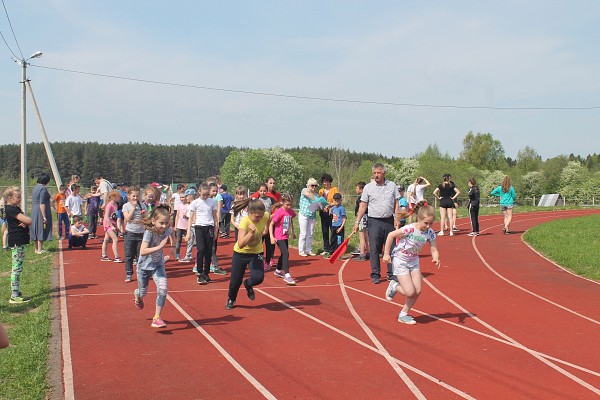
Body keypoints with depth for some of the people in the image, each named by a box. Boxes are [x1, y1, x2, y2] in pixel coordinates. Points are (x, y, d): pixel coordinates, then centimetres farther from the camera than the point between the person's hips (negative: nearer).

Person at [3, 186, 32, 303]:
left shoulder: (16, 208, 16)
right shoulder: (11, 209, -15)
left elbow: (27, 221, 11)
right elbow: (28, 221, -23)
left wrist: (25, 223, -10)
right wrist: (28, 221, -1)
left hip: (20, 241, 10)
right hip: (17, 242, -10)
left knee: (17, 268, 14)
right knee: (17, 268, -8)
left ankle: (16, 293, 22)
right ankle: (14, 297, -5)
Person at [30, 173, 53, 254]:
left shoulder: (35, 187, 11)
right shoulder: (43, 189, -16)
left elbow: (34, 201, 17)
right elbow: (42, 203, -21)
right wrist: (44, 216, -20)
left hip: (34, 212, 9)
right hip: (41, 212, -9)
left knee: (36, 230, 15)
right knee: (41, 230, -3)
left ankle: (37, 249, 24)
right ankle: (39, 250, -1)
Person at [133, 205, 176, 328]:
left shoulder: (167, 230, -16)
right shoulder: (149, 232, -31)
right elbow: (142, 251, -42)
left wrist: (173, 247, 8)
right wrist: (159, 247, -49)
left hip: (158, 265, 3)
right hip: (144, 265, -3)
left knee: (162, 289, -18)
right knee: (143, 292, 16)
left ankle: (157, 317, -6)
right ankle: (137, 295, 55)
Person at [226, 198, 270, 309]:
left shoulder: (266, 216, -20)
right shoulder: (245, 222, -33)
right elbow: (240, 244, -42)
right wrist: (251, 233, -50)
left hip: (256, 252, 3)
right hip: (240, 253, -3)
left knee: (258, 278, -17)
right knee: (236, 281, 4)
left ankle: (248, 284, 21)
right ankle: (231, 299, 38)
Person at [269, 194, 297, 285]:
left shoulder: (291, 211, 0)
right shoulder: (279, 212, -19)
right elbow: (271, 224, -17)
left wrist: (293, 232, 20)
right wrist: (271, 237, -23)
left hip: (286, 236, 8)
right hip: (279, 237, -8)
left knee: (284, 254, 20)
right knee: (286, 254, -18)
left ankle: (278, 271, 40)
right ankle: (287, 275, -21)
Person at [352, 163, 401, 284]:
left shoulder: (392, 185, 6)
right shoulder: (368, 187, 1)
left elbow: (396, 204, 9)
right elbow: (363, 206, 2)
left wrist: (397, 218, -2)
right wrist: (357, 222, -2)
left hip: (389, 221, 2)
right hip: (374, 221, -2)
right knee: (374, 249, -2)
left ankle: (391, 274, 14)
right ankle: (375, 275, 6)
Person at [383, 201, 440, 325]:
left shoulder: (430, 233, -10)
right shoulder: (410, 229, -27)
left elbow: (434, 250, -9)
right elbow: (391, 235, -18)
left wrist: (436, 258, -33)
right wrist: (386, 253, -15)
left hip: (414, 261, 6)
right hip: (400, 260, -6)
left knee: (417, 291, 0)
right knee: (410, 292, -13)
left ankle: (403, 315, 18)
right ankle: (394, 286, 19)